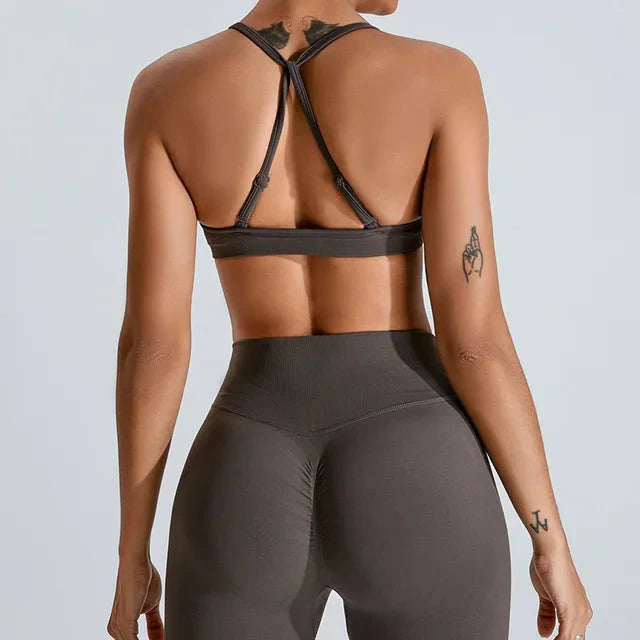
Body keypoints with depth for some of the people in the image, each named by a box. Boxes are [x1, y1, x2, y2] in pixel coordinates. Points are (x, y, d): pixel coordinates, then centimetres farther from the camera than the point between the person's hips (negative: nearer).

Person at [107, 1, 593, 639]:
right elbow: (473, 334, -10)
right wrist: (553, 543, 1)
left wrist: (132, 557, 7)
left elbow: (154, 335, -3)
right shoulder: (438, 79, -6)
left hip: (246, 505, 2)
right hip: (413, 497, -1)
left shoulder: (168, 90, 0)